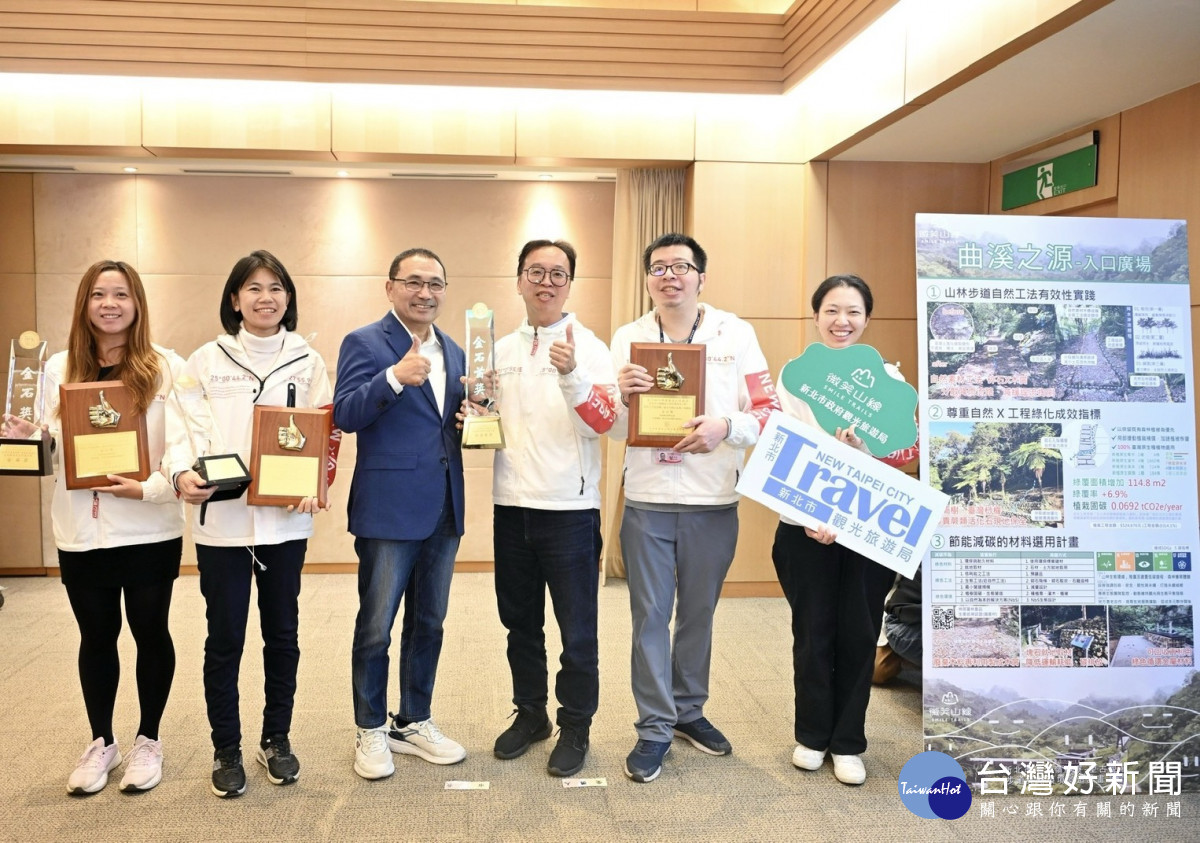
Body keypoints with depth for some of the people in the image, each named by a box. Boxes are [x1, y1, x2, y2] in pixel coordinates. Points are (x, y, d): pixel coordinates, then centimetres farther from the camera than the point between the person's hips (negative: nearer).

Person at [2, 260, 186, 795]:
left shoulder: (167, 368, -4)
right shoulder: (60, 368, 6)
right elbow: (53, 448, 12)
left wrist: (151, 488, -21)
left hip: (150, 529, -3)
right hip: (80, 530, 3)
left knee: (151, 632, 10)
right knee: (96, 636, 14)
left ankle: (148, 739, 27)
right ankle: (101, 742, 31)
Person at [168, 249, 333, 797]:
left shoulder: (307, 361, 5)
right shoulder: (207, 360, 2)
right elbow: (188, 428, -2)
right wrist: (183, 473, -21)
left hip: (285, 518, 2)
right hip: (221, 517, -1)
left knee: (281, 630, 12)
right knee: (224, 636, 5)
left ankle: (276, 739, 28)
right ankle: (226, 749, 21)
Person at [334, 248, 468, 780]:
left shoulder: (454, 352, 14)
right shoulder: (364, 343, -6)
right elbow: (345, 416, -18)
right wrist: (395, 377, -32)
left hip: (444, 510, 6)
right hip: (388, 509, -6)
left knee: (428, 623, 15)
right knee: (376, 627, 5)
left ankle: (414, 723, 30)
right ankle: (370, 732, 21)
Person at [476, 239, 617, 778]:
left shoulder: (589, 347, -6)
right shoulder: (501, 349, 10)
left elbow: (603, 421, -19)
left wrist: (572, 376, -36)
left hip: (569, 508, -5)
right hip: (511, 505, 5)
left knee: (577, 629, 5)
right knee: (521, 623, 17)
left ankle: (575, 727, 21)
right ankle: (530, 713, 34)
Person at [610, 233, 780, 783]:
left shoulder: (735, 333, 0)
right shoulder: (628, 338, 4)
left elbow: (770, 410, -2)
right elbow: (611, 427, 3)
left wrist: (727, 427, -21)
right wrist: (621, 393, -18)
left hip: (714, 503, 0)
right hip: (647, 500, 0)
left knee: (698, 613, 14)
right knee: (650, 615, 4)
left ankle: (689, 710, 33)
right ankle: (655, 727, 16)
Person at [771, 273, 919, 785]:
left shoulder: (886, 376, 5)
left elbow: (908, 450, -1)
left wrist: (863, 445, -22)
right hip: (806, 525, -1)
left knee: (859, 633, 6)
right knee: (813, 632, 7)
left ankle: (848, 742, 22)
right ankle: (812, 735, 26)